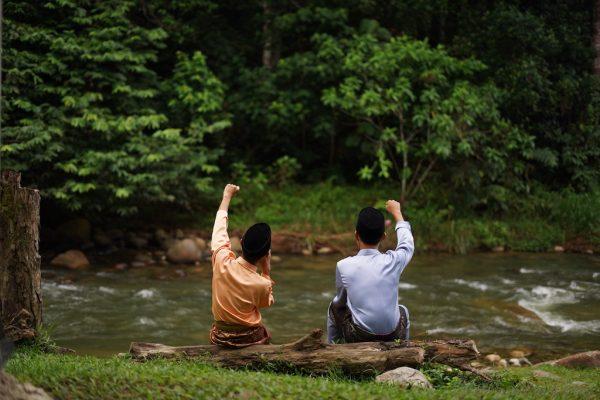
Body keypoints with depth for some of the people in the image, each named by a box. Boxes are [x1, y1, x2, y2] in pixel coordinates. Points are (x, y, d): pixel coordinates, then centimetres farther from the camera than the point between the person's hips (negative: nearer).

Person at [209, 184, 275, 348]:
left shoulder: (222, 262, -19)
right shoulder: (262, 285, -24)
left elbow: (220, 227, -1)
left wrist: (227, 196, 12)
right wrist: (266, 270, -6)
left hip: (219, 338, 3)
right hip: (249, 339, -3)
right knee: (265, 335, 30)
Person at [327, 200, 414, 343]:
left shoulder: (343, 266, -11)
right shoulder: (393, 261, -9)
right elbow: (408, 245, 16)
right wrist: (397, 213, 31)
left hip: (357, 339, -1)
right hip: (391, 338, 1)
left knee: (334, 307, 28)